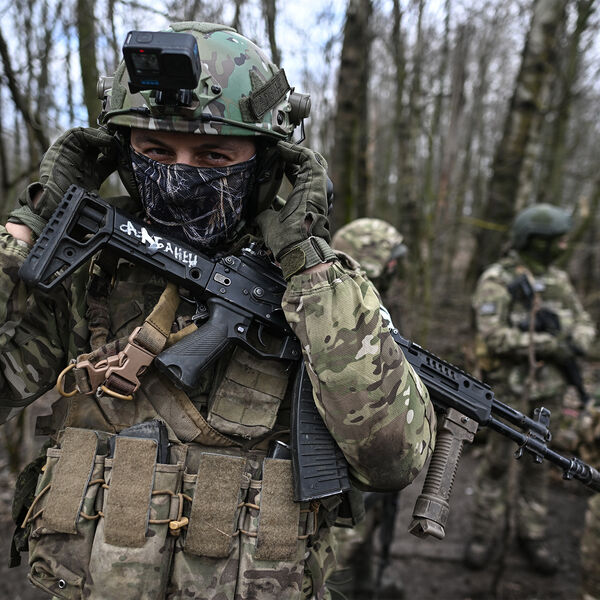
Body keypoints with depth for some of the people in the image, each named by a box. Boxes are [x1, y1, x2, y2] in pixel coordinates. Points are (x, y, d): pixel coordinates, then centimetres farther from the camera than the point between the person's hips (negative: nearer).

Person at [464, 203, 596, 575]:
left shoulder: (558, 280, 4)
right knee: (497, 461, 6)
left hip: (549, 385, 5)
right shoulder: (496, 281, -15)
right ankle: (488, 532, 21)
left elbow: (584, 324, 8)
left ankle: (533, 534, 25)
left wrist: (576, 346, -15)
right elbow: (494, 337, -24)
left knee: (537, 461, 13)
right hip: (509, 385, -5)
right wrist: (550, 345, -22)